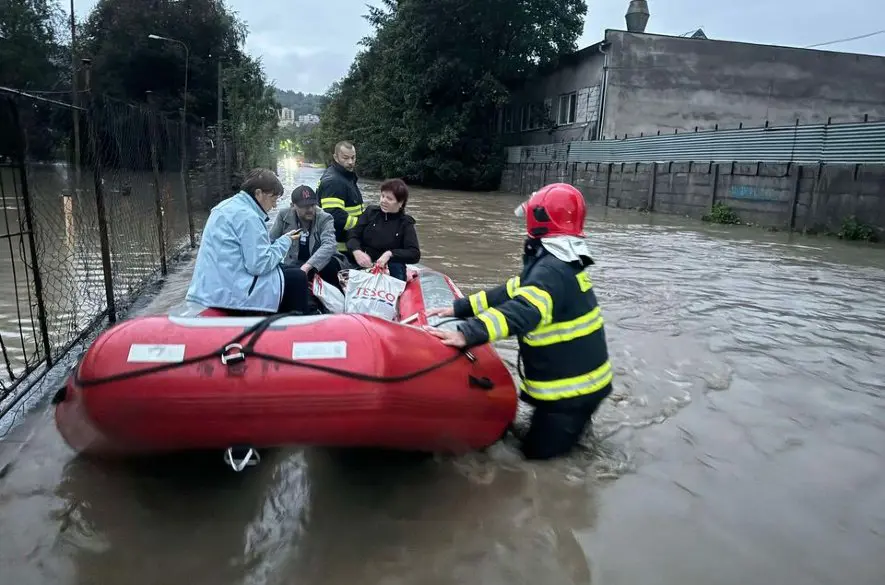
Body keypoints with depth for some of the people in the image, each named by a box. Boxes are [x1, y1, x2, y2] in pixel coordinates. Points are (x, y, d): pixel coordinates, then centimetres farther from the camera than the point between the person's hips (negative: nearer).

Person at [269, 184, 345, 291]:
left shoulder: (324, 219, -8)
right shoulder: (283, 216, -2)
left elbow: (329, 245, -25)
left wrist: (307, 266, -39)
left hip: (318, 265, -1)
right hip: (292, 265, 1)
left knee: (333, 264, -33)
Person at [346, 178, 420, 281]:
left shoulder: (405, 223, 3)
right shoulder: (371, 211, 9)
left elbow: (415, 254, -6)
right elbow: (353, 236, 3)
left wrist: (390, 254, -20)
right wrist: (357, 251, -19)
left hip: (391, 271, 0)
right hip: (364, 266, 0)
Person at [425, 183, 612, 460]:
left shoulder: (552, 270, -26)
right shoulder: (557, 263, 8)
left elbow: (523, 311, -42)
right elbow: (513, 292, 7)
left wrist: (467, 333, -51)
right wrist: (459, 308, 2)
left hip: (574, 385, -9)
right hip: (577, 376, 9)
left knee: (537, 450, 1)